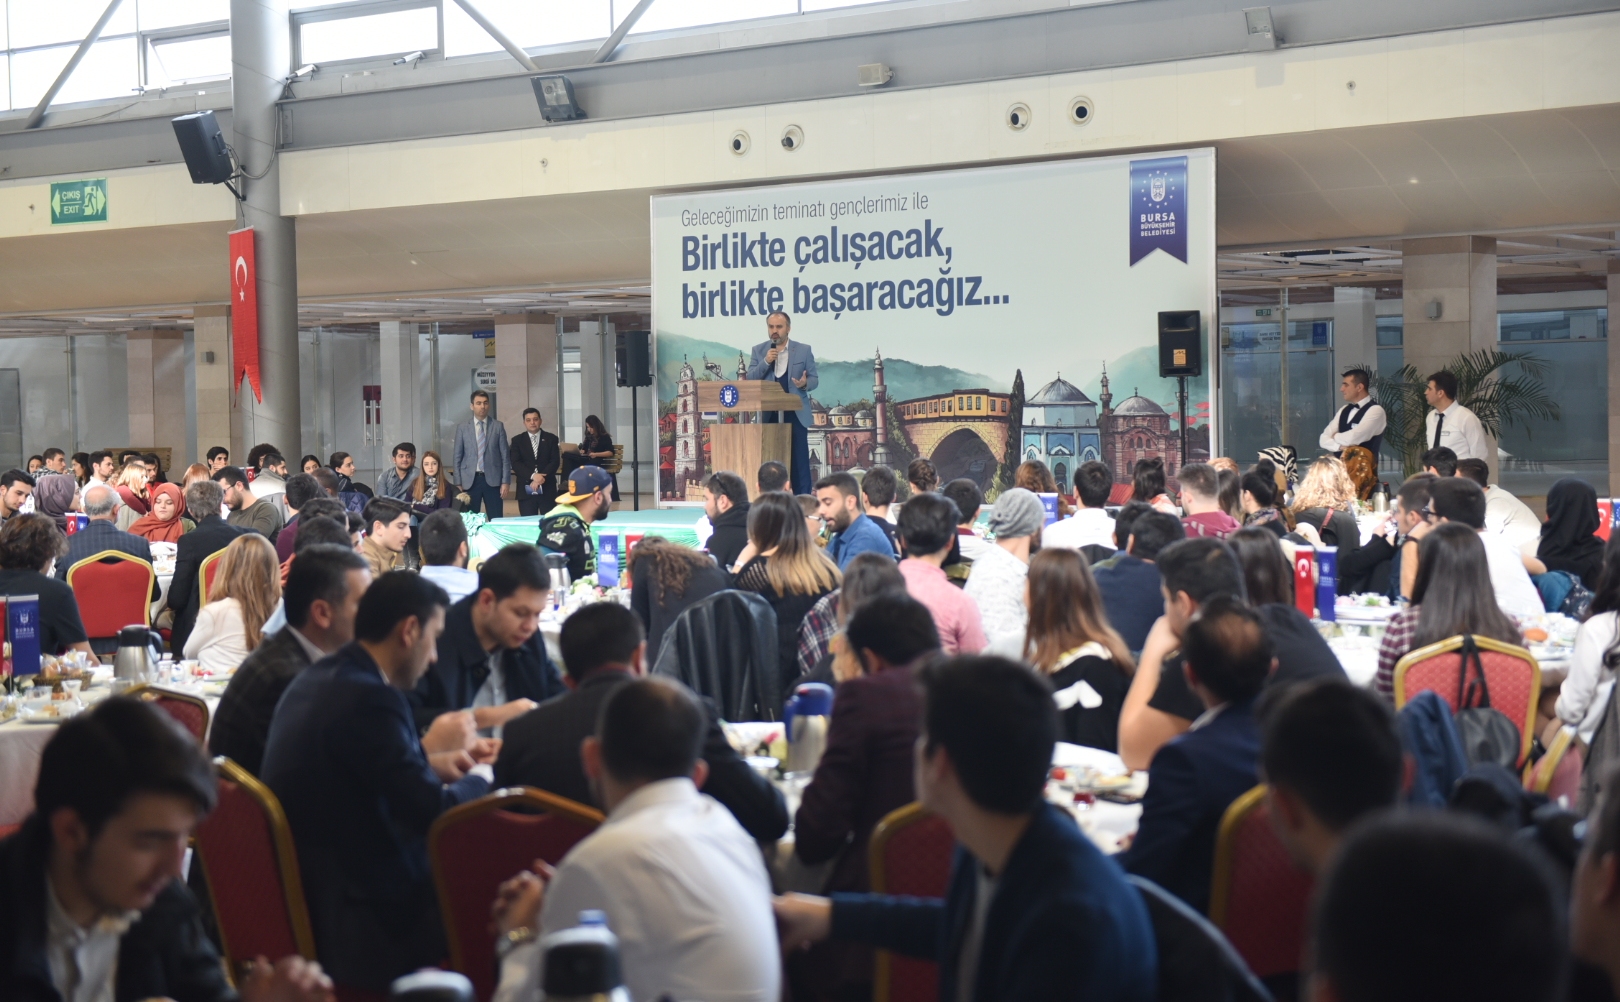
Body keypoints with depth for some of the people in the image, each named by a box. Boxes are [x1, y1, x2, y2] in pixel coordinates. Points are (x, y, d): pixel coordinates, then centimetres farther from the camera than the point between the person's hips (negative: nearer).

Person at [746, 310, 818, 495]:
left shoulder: (804, 350, 4)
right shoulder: (758, 351, 8)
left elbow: (815, 379, 4)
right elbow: (750, 379, 0)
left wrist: (805, 384, -19)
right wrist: (766, 362, -14)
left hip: (796, 414, -2)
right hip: (769, 415, 2)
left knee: (799, 460, -3)